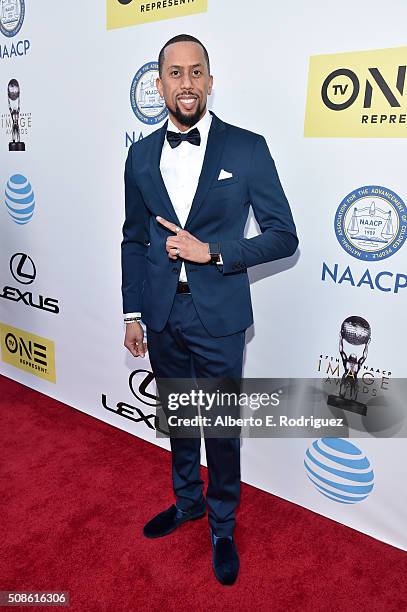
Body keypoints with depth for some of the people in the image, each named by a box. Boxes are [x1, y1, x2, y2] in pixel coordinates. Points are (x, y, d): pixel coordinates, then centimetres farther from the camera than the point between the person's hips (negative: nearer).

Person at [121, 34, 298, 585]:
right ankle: (187, 502, 46)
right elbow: (133, 241, 9)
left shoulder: (247, 148, -7)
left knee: (222, 428, 10)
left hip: (218, 317, -3)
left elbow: (284, 235, -7)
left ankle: (223, 528, 36)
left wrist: (212, 251, -19)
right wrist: (132, 314, 7)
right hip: (161, 317, 4)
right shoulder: (141, 155, 5)